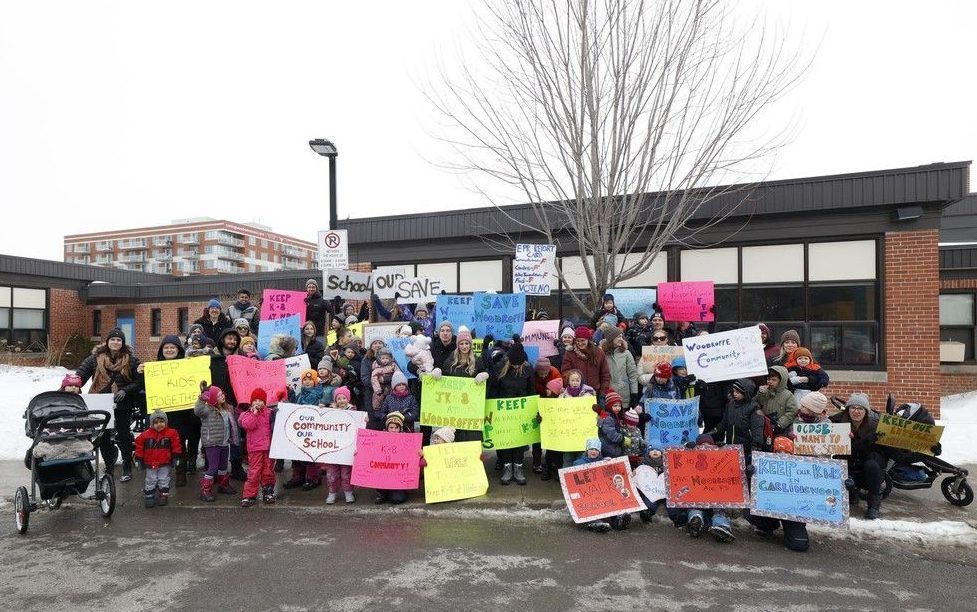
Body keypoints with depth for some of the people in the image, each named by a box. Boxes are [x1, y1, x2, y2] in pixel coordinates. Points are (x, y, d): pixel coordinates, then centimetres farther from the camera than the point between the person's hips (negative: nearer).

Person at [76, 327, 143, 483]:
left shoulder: (131, 360, -2)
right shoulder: (95, 358, 2)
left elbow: (139, 381, -3)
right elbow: (81, 374, -5)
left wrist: (125, 391, -16)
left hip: (123, 405, -2)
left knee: (124, 436, 5)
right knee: (103, 437, 12)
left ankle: (127, 468, 20)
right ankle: (109, 466, 37)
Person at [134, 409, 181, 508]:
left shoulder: (171, 433, -7)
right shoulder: (146, 435, -6)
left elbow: (176, 446, -1)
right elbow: (139, 445, 1)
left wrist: (175, 457, -2)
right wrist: (139, 459, 2)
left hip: (164, 464, 0)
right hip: (150, 464, 0)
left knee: (164, 481, 7)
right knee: (150, 481, 8)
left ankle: (164, 496, 19)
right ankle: (149, 497, 20)